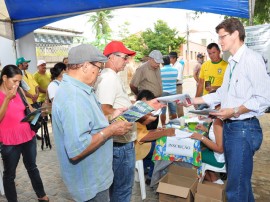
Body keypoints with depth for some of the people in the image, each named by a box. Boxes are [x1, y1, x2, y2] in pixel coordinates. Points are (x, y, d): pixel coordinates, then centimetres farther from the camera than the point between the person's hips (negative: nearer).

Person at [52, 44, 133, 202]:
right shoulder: (73, 97, -30)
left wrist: (110, 118, 4)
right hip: (89, 182, -10)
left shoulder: (76, 89, 4)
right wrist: (111, 130, -26)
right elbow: (76, 149, -36)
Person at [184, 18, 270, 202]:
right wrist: (196, 100, 15)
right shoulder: (232, 62, 15)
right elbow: (222, 93, 19)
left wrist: (235, 111, -21)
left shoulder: (252, 59, -14)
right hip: (229, 126, 9)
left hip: (244, 128, -9)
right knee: (240, 180, 21)